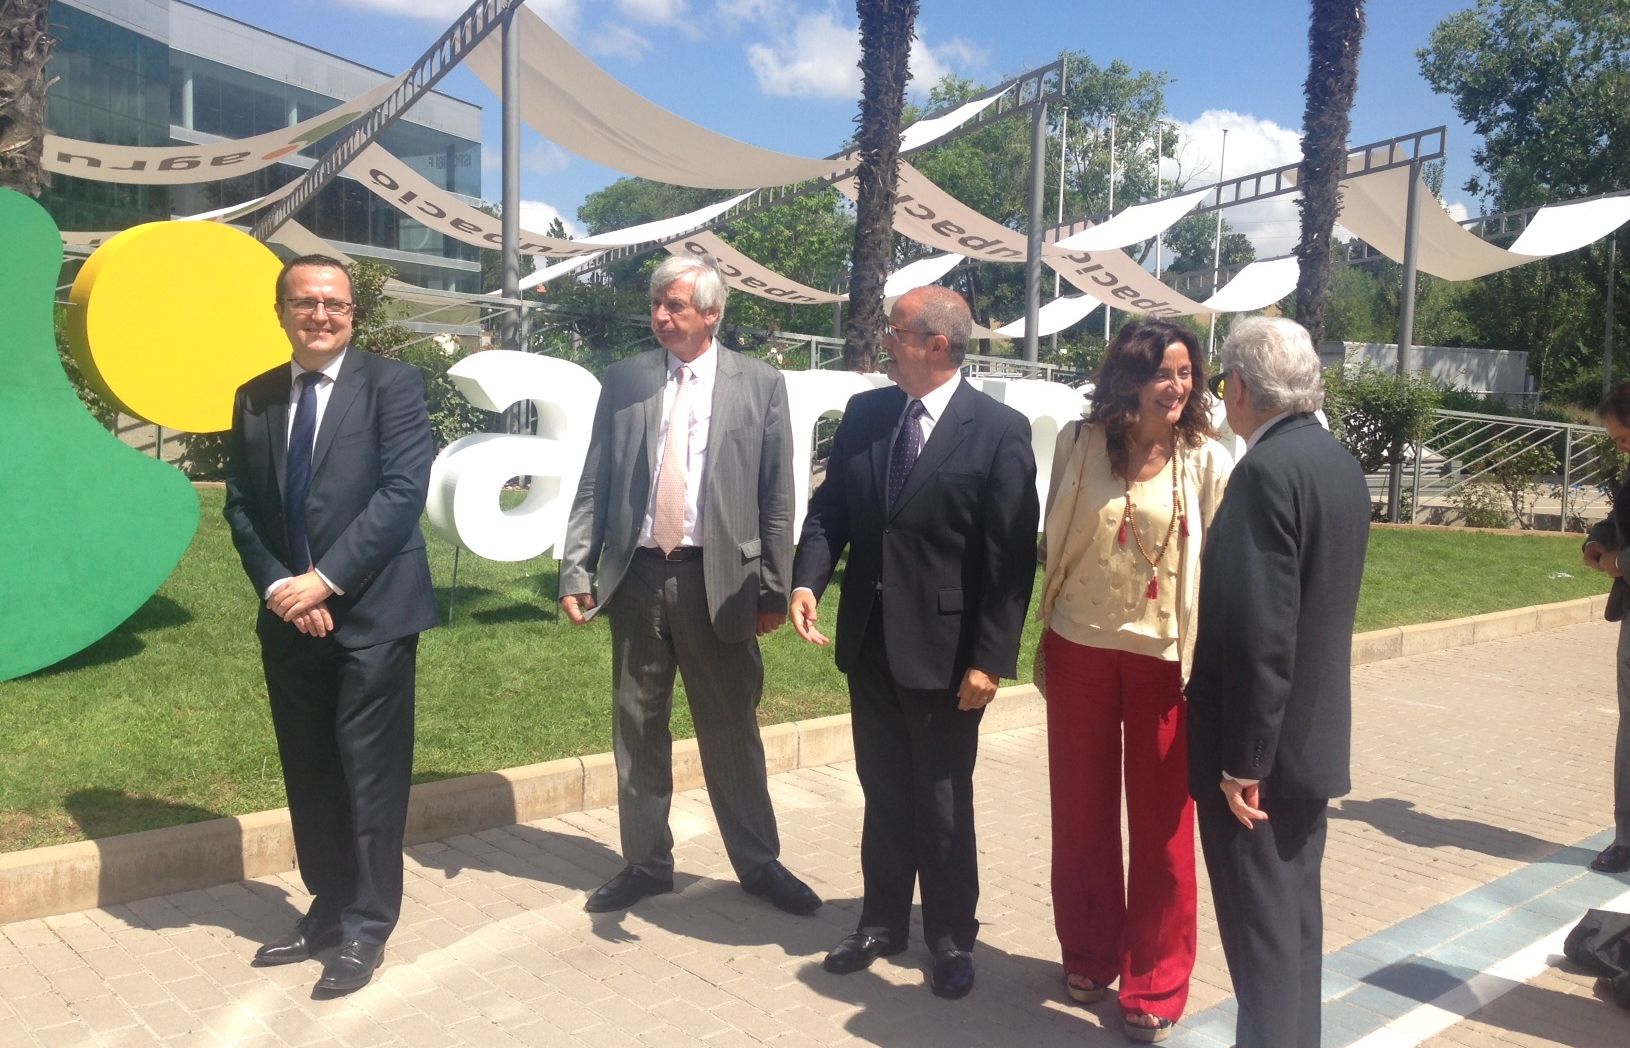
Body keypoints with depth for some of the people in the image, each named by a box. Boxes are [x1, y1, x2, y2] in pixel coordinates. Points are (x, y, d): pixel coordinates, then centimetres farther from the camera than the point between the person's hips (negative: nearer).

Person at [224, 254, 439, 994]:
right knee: (308, 773, 13)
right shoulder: (254, 400, 11)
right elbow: (240, 506, 9)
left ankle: (367, 927, 14)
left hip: (372, 612, -5)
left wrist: (325, 580, -16)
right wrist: (277, 586, -7)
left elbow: (402, 491, -14)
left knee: (370, 772, 1)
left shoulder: (392, 385, -4)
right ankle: (327, 906, 28)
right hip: (288, 617, 5)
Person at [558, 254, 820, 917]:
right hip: (637, 574, 2)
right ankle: (646, 863, 28)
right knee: (637, 728, 12)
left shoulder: (760, 385, 1)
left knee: (732, 730, 8)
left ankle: (758, 862, 26)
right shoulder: (623, 380, 6)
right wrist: (575, 569, -2)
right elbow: (594, 484, 6)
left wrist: (774, 588, -2)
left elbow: (776, 496, 1)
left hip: (718, 577, -2)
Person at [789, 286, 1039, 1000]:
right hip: (869, 639, 5)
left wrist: (991, 658, -15)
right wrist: (808, 579, -13)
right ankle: (883, 921, 35)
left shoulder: (999, 430, -11)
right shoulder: (863, 412, 4)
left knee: (943, 801, 11)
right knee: (883, 793, 18)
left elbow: (1012, 555, -13)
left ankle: (951, 936, 30)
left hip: (943, 647, -5)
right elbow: (830, 507, 6)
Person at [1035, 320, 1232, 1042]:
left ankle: (1154, 984, 23)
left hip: (1164, 657, -2)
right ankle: (1088, 955, 34)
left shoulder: (1207, 461, -6)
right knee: (1081, 813, 14)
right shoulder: (1080, 444, -2)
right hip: (1080, 650, 2)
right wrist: (1046, 636, 8)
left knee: (1162, 823, 7)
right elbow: (1054, 542, 5)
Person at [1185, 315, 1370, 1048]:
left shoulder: (1267, 470, -22)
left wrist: (1241, 758, -20)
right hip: (1313, 733, 9)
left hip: (1262, 744, -9)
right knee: (1295, 911, 20)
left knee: (1260, 923, 4)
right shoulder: (1338, 463, 7)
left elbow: (1260, 632, -26)